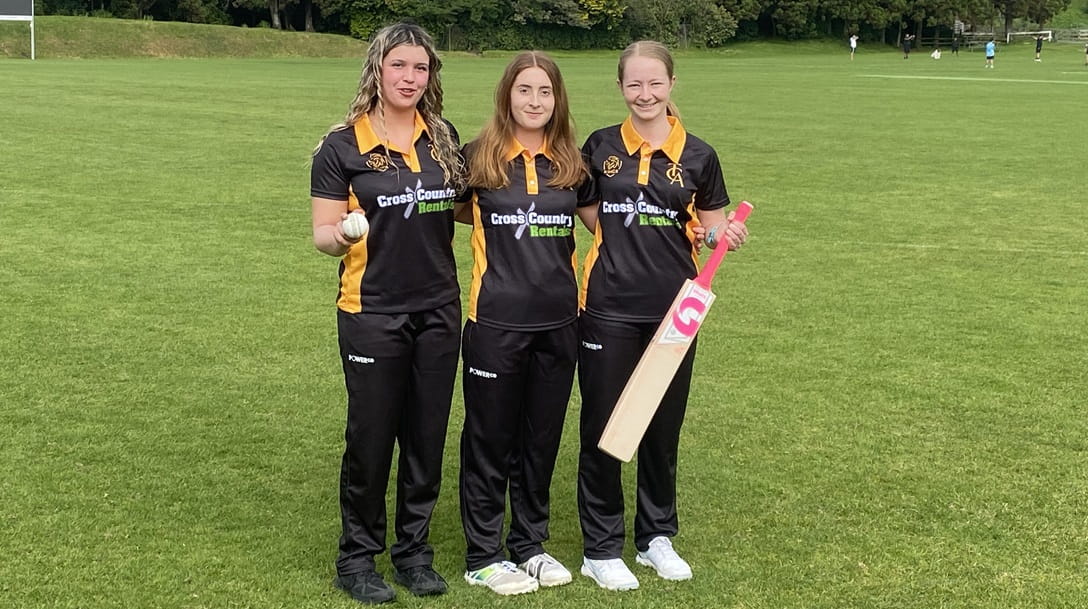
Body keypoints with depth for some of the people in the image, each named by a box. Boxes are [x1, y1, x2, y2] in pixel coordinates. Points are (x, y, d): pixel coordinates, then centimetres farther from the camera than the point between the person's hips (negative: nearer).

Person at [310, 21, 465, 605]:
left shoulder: (444, 138, 6)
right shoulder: (342, 145, -6)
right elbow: (323, 234, -7)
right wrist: (341, 235, -28)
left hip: (438, 310, 4)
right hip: (372, 313, -4)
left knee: (427, 435, 10)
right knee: (371, 436, 2)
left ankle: (414, 549, 24)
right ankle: (357, 557, 18)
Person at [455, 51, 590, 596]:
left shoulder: (570, 162, 5)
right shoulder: (479, 158, -5)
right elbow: (452, 213, 8)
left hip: (558, 321, 4)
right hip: (495, 321, -3)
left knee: (542, 437, 13)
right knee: (491, 438, 6)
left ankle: (530, 545, 28)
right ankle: (483, 555, 18)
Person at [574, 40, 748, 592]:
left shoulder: (697, 155, 0)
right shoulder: (600, 147, 1)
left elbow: (710, 226, 6)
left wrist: (724, 235, -15)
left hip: (673, 308, 1)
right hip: (608, 308, -1)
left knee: (664, 427, 13)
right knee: (601, 426, 4)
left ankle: (657, 536, 30)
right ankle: (600, 547, 17)